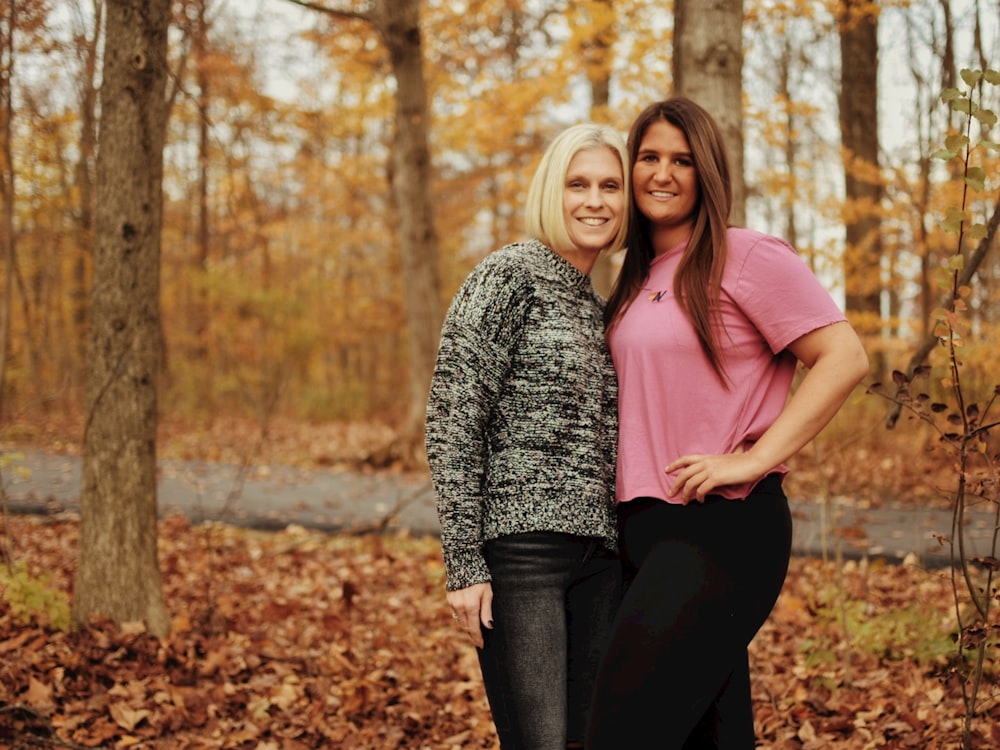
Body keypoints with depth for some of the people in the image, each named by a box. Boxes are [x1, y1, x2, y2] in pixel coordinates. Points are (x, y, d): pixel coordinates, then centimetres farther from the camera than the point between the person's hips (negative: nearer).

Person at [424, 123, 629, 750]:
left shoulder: (600, 307, 18)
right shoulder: (510, 276, -3)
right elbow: (453, 422, -9)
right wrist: (464, 563, -14)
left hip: (600, 555, 7)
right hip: (519, 542, -7)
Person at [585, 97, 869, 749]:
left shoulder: (748, 258, -7)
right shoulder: (637, 279, 16)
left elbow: (845, 359, -14)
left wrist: (754, 459, -18)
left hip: (721, 530, -8)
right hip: (644, 527, 8)